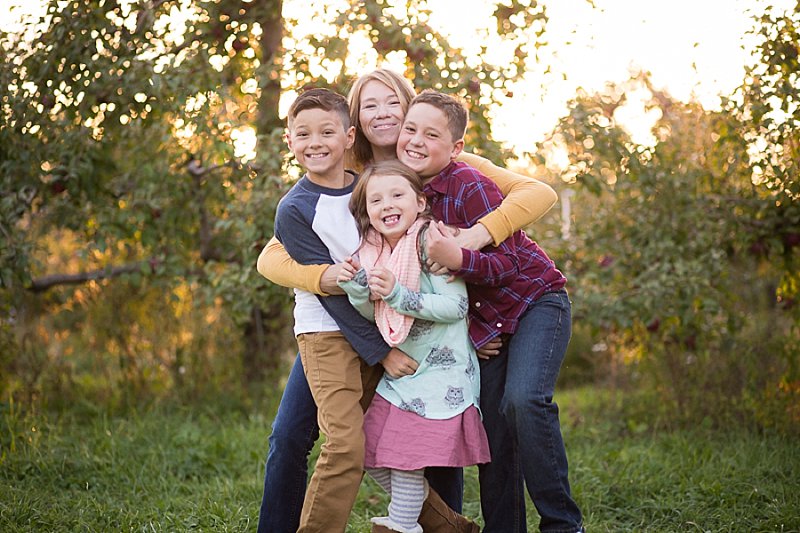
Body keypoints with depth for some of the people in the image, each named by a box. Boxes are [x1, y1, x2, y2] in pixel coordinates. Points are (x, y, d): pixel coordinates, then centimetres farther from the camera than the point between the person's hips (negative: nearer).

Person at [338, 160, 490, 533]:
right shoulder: (372, 251, 4)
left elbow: (457, 306, -21)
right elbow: (374, 316, 7)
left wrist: (397, 294, -25)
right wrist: (356, 289, -12)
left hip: (439, 370, -8)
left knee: (406, 459, -10)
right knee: (371, 454, 9)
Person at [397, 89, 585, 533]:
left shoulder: (470, 187, -22)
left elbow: (509, 264, -22)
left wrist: (458, 258, -39)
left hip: (535, 300, -6)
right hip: (485, 318, 7)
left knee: (524, 399, -26)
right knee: (491, 425, 2)